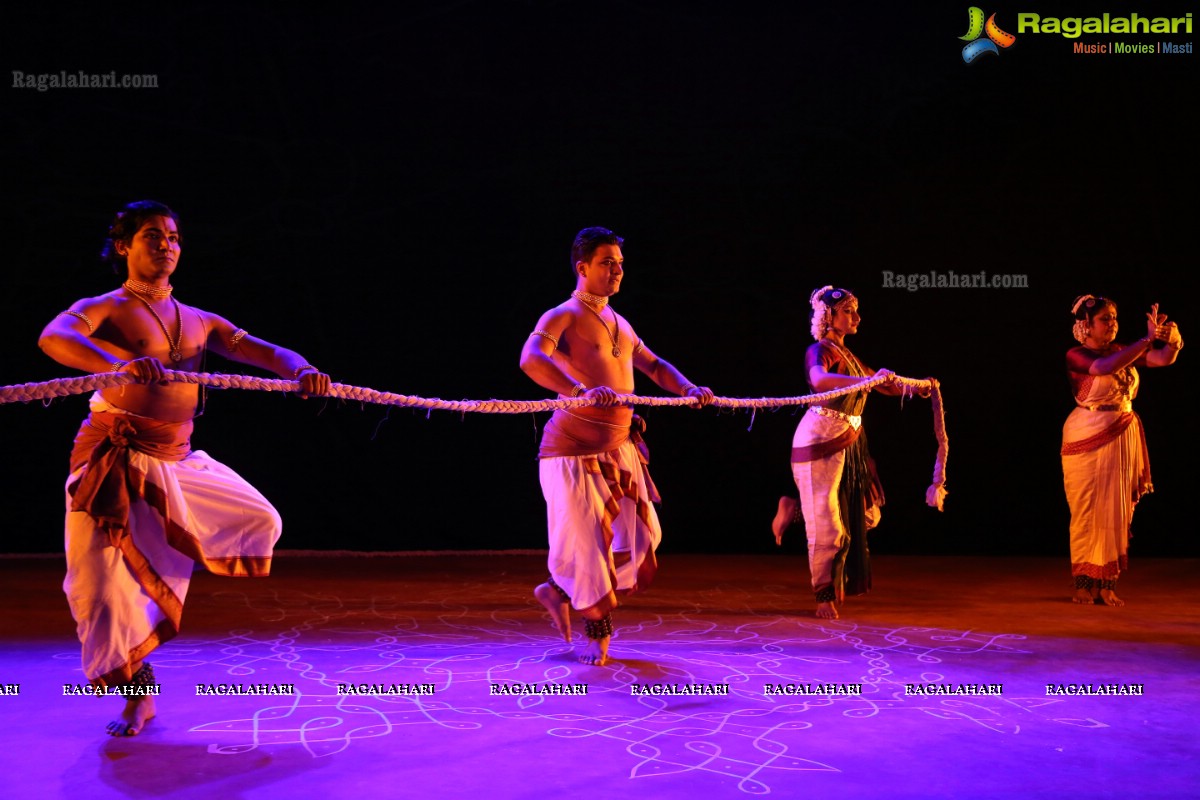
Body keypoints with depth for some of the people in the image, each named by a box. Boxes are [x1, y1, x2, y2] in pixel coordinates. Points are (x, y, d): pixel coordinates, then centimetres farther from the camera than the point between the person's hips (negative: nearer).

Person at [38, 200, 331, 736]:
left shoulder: (199, 323, 13)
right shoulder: (103, 309, -3)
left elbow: (261, 350, 4)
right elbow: (53, 337, -24)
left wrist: (301, 369, -19)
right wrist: (120, 364, -42)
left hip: (176, 461, 5)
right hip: (113, 460, -5)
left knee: (259, 521, 3)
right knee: (102, 580, -5)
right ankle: (136, 693, 16)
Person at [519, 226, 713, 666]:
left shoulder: (618, 323, 17)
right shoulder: (563, 317, -9)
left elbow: (653, 365, 30)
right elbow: (531, 358, -28)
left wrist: (688, 388, 13)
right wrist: (580, 391, -42)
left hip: (618, 448, 8)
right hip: (574, 448, -8)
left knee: (638, 534, 8)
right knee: (587, 540, -3)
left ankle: (560, 591, 26)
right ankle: (597, 634, 17)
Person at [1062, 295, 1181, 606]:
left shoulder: (1123, 351, 9)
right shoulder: (1077, 355, -8)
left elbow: (1164, 359, 1)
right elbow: (1108, 367, -26)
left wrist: (1172, 340, -20)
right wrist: (1147, 338, -28)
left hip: (1123, 439, 5)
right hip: (1088, 439, -5)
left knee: (1117, 509, 5)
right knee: (1087, 510, 0)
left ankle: (1108, 584, 9)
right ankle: (1084, 583, 8)